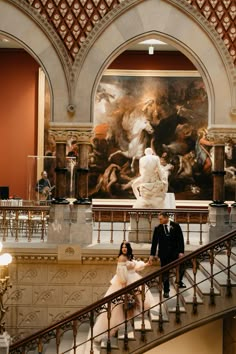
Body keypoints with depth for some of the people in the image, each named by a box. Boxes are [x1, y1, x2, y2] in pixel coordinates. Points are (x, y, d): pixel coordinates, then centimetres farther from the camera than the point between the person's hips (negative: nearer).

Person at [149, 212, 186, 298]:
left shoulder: (176, 226, -3)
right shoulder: (158, 228, -2)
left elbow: (180, 239, -3)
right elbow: (154, 242, 1)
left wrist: (181, 252, -10)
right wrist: (152, 255, -3)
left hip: (175, 252, 0)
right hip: (164, 254, 0)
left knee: (181, 268, 5)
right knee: (165, 273, 4)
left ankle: (179, 281, 35)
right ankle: (166, 291, 16)